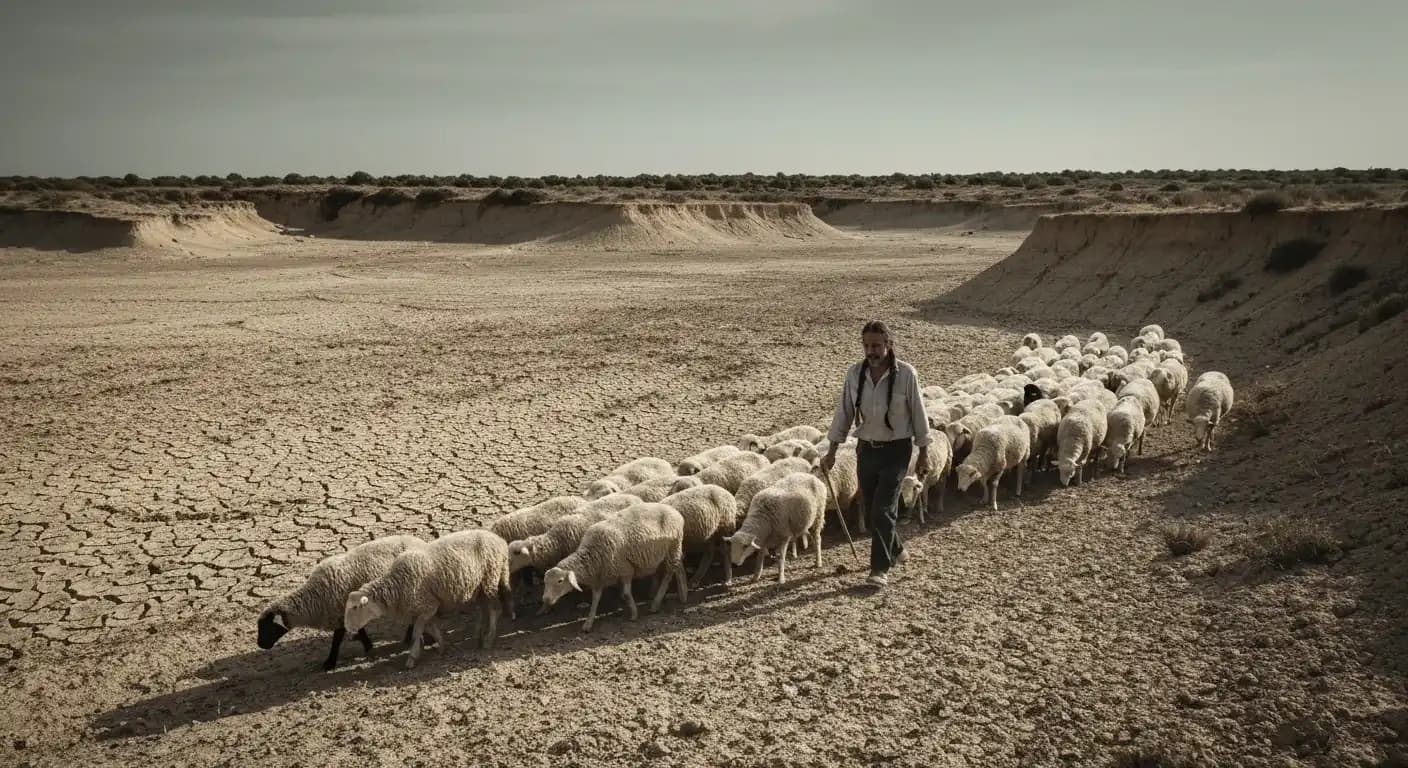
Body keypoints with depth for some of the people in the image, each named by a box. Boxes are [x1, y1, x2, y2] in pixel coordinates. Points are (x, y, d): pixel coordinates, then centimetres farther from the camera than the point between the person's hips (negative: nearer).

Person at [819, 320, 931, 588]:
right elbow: (844, 412, 4)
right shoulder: (854, 374, -3)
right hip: (866, 448, 4)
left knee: (883, 508, -12)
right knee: (869, 508, 12)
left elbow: (918, 414, -5)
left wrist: (923, 453, -1)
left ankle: (880, 569, -4)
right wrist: (832, 451, 4)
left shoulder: (906, 374, -13)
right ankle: (895, 550, 37)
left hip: (896, 450, -4)